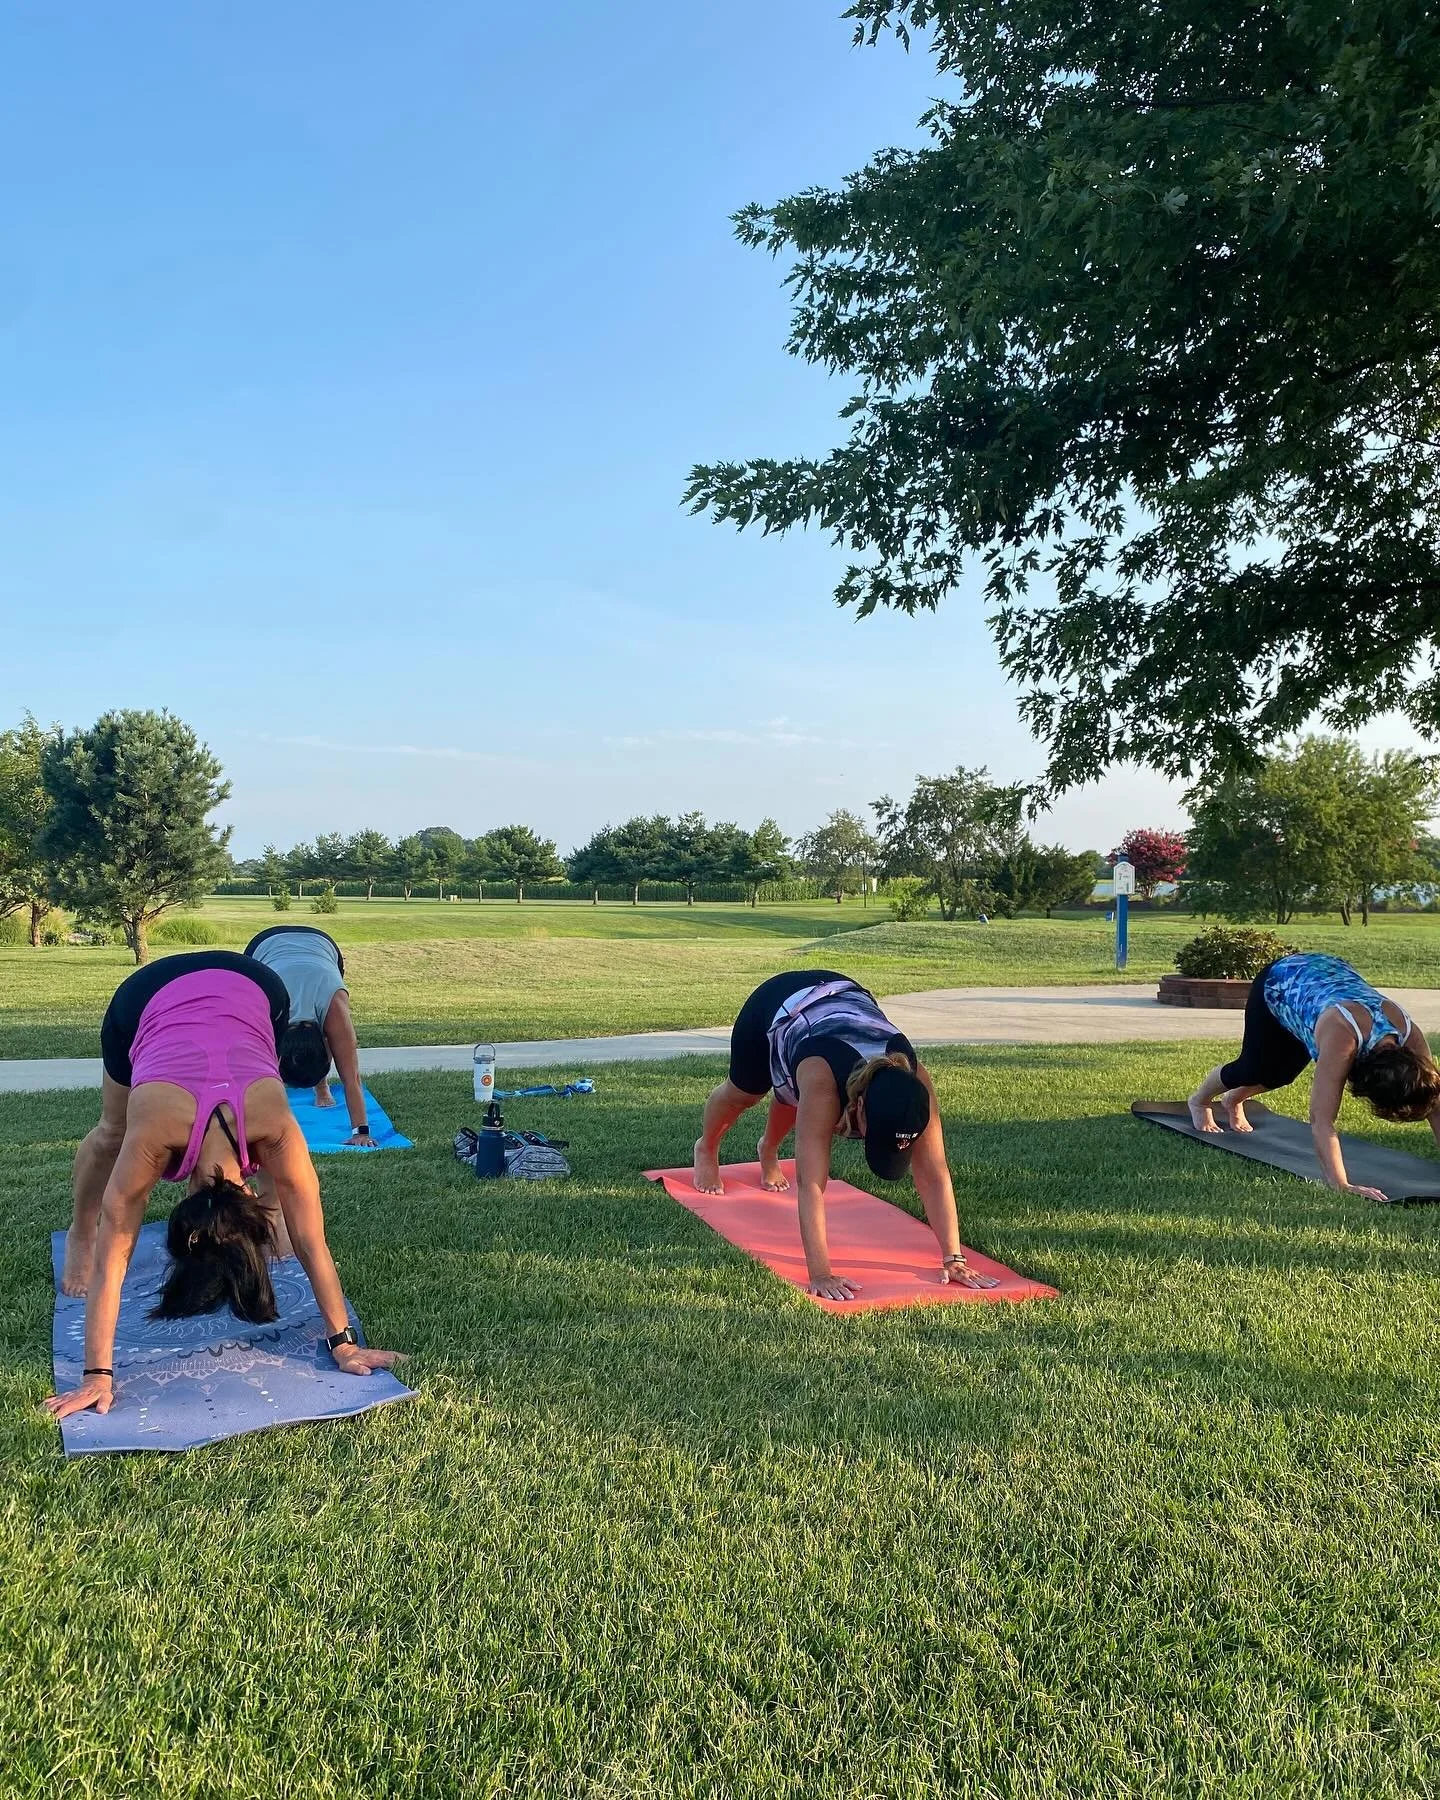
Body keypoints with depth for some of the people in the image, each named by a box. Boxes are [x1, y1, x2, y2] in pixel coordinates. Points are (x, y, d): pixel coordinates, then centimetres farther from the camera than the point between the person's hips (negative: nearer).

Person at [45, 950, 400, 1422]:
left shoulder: (274, 1129, -37)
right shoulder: (150, 1135, -39)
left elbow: (313, 1244, -28)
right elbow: (111, 1257, -31)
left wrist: (345, 1343, -26)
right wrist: (97, 1376, -30)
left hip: (253, 990, 0)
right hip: (147, 996, 0)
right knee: (113, 1135, 14)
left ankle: (273, 1206, 35)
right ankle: (80, 1234, 39)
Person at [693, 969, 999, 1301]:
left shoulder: (916, 1083, -38)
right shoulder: (822, 1084, -49)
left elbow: (934, 1176, -33)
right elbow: (810, 1184, -49)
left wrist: (954, 1259, -35)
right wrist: (820, 1274, -52)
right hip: (781, 1003, -3)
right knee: (742, 1094, 23)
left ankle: (769, 1151, 62)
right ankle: (706, 1150, 56)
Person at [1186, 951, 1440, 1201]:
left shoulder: (1410, 1035, -32)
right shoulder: (1341, 1038, -47)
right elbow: (1321, 1121, -48)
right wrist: (1341, 1185, -53)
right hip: (1277, 984, -5)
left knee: (1281, 1074, 16)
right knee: (1255, 1070, 7)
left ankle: (1233, 1100, 50)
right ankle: (1200, 1101, 40)